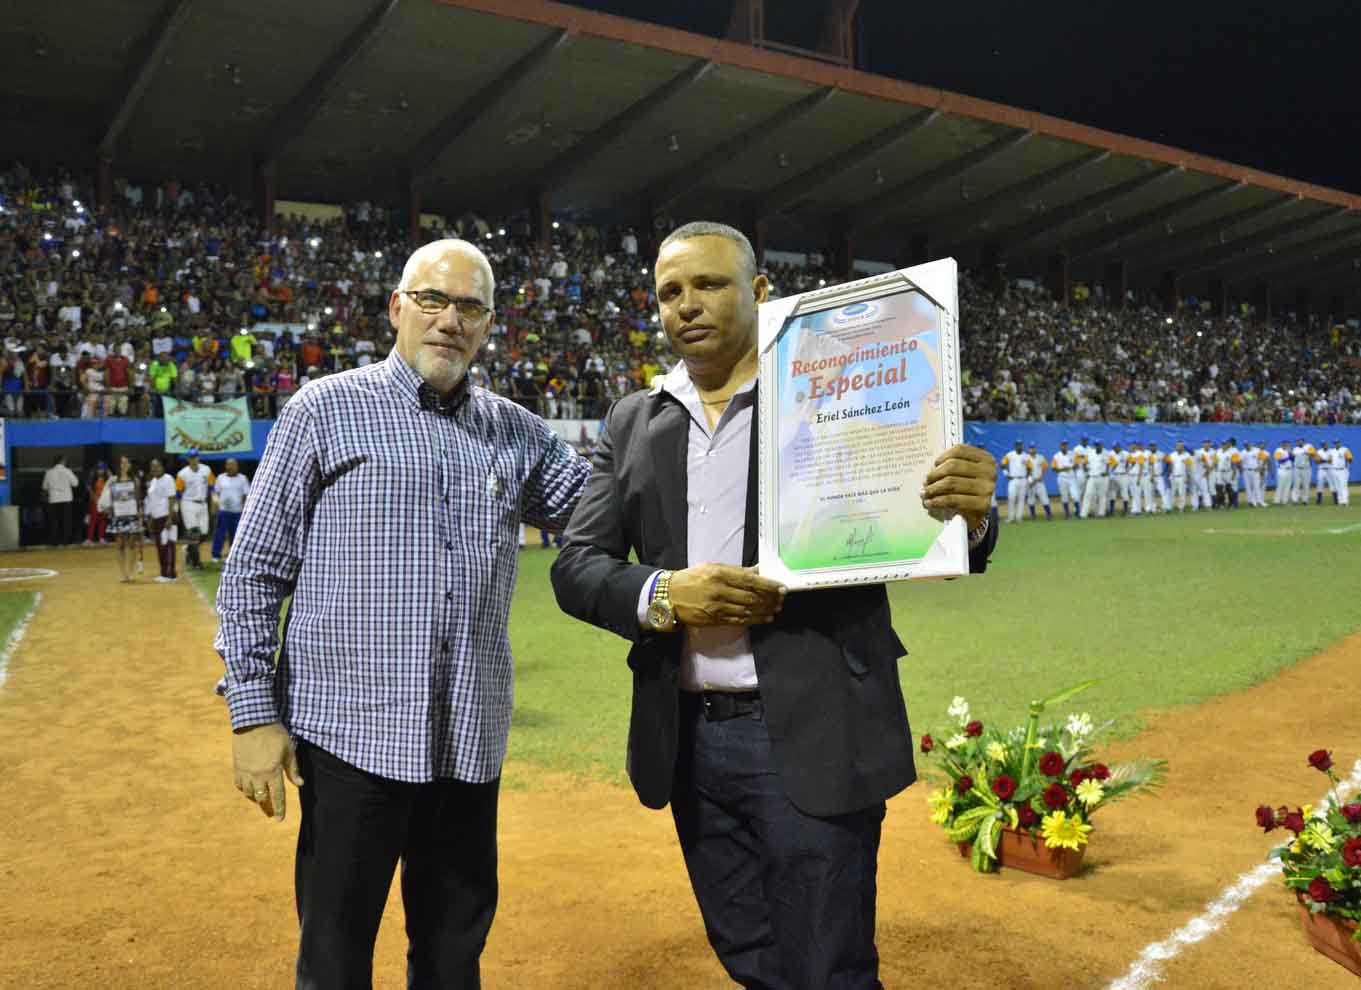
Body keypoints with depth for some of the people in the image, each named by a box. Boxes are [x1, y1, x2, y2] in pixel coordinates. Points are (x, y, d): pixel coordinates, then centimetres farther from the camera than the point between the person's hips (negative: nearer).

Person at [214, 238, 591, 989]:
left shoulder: (516, 432, 9)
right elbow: (252, 572, -1)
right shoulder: (324, 408, -1)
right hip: (352, 732, -3)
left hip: (470, 739, 4)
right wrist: (253, 713, -6)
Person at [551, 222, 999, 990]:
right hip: (690, 741, 4)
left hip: (812, 739, -4)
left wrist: (969, 516, -28)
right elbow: (578, 568, 3)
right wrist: (662, 594, -17)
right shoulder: (633, 423, 8)